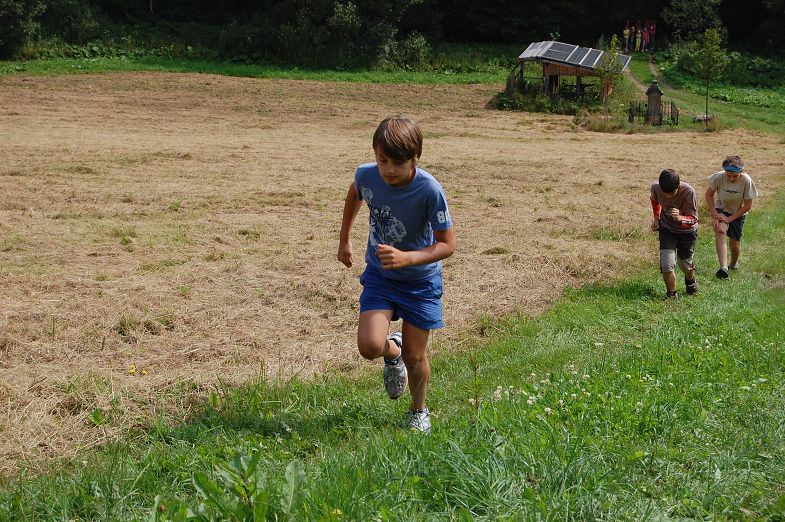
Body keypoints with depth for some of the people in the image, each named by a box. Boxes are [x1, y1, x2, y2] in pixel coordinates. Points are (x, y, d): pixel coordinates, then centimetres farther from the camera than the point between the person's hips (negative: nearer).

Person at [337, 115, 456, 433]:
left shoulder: (430, 190, -29)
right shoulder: (366, 175, -18)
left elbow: (447, 244, -22)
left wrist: (406, 258, -38)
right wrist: (344, 240, 17)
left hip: (421, 280, -2)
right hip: (379, 275, 2)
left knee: (415, 356, 5)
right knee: (369, 346, -18)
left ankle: (419, 411, 37)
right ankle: (393, 351, 21)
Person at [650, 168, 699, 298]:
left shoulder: (688, 191, -34)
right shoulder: (656, 188, -23)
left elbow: (693, 219, -28)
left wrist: (679, 218, -48)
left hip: (687, 231, -1)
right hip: (667, 229, 1)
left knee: (685, 263, 16)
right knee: (666, 264, -14)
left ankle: (690, 281, 51)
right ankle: (671, 294, 7)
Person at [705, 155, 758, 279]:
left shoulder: (746, 181, -27)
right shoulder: (719, 177, -24)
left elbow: (747, 206, -18)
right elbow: (709, 194, -7)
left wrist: (729, 219, -21)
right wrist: (714, 214, -16)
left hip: (738, 213, 0)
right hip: (721, 209, 0)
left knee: (735, 243, 8)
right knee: (720, 231, -28)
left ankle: (734, 264, 43)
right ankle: (723, 267, -40)